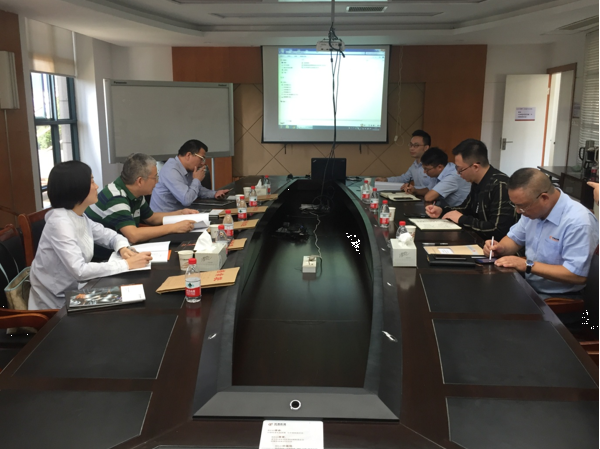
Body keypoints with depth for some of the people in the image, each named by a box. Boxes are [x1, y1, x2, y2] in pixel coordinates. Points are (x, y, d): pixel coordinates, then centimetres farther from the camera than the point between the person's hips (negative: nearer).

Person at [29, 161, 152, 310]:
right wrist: (127, 264, -28)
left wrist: (123, 248, -9)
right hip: (56, 304, -7)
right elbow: (80, 270, -31)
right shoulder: (60, 222, -24)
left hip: (74, 291, 7)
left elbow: (108, 235, 13)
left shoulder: (80, 217, 1)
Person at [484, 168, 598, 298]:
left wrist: (528, 265, -25)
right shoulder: (534, 209, 1)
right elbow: (515, 238, 16)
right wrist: (501, 248, -7)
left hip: (558, 297, -8)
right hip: (529, 286, 8)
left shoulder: (578, 222, -24)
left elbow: (577, 275, -27)